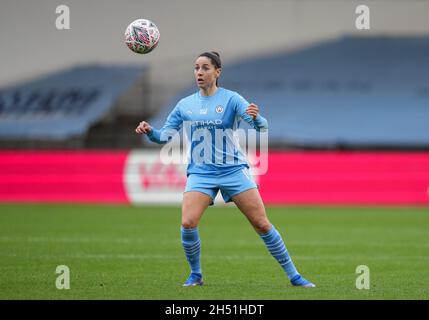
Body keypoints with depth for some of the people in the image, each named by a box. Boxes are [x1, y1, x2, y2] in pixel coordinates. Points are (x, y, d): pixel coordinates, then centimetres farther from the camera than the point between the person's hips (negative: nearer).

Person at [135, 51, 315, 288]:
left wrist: (256, 118, -37)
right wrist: (149, 132, -12)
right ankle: (195, 274, 3)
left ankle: (293, 275, 7)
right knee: (187, 224, -19)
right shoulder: (184, 105, 7)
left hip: (233, 170, -2)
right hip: (200, 173, 2)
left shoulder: (231, 99, -4)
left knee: (262, 224, -4)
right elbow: (164, 136, 9)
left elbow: (261, 127, -14)